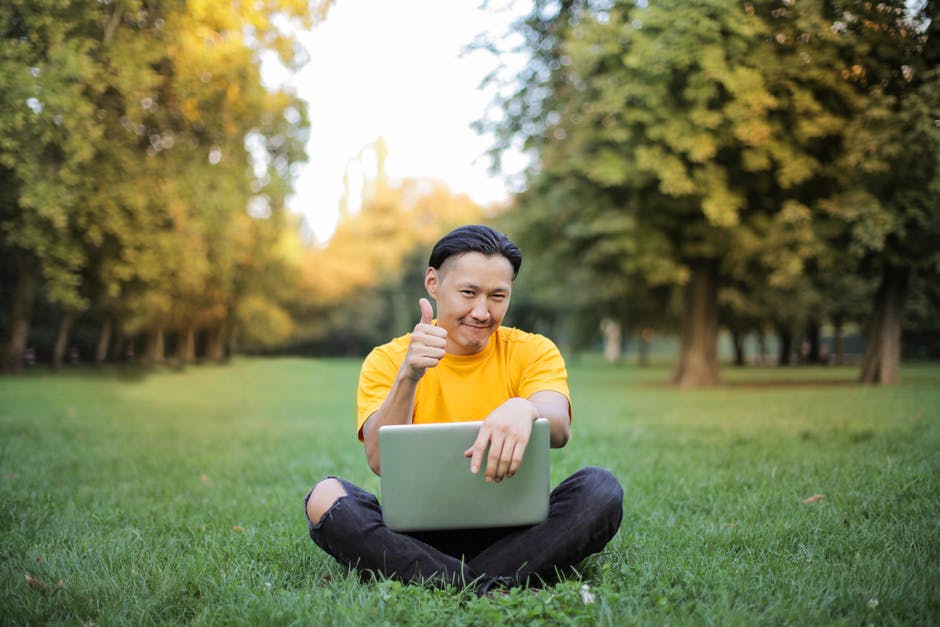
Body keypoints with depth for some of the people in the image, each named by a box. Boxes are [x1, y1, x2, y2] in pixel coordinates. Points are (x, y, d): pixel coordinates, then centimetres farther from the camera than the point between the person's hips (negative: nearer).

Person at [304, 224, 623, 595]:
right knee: (326, 497, -25)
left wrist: (524, 409, -41)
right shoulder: (386, 361, 3)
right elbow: (380, 461, -12)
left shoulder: (533, 352, 4)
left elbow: (559, 429, -17)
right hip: (418, 534, 0)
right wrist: (408, 376, -26)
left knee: (600, 488, -24)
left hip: (510, 532, 0)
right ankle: (486, 589, -30)